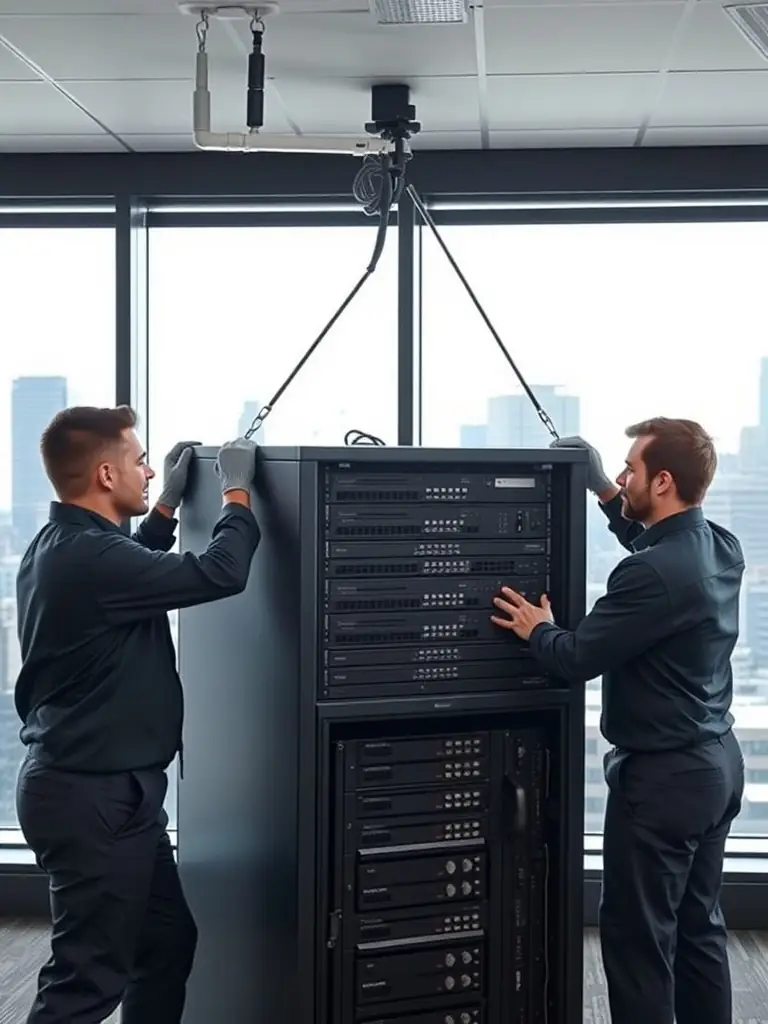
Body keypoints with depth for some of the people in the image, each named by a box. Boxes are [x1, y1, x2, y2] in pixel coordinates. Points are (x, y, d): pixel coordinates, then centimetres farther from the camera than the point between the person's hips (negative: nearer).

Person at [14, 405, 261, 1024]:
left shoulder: (60, 547, 9)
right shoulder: (89, 555, -24)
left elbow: (135, 573, 29)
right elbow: (220, 574, -24)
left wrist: (169, 503, 22)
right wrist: (237, 490, -8)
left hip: (99, 787, 11)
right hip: (95, 797, -11)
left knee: (168, 939, 20)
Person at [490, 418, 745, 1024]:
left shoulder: (652, 575, -26)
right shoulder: (723, 549, 2)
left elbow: (578, 659, -20)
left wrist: (537, 630, 1)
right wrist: (602, 490, 20)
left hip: (664, 775, -9)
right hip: (717, 761, 9)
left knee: (638, 934, 2)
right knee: (698, 926, 19)